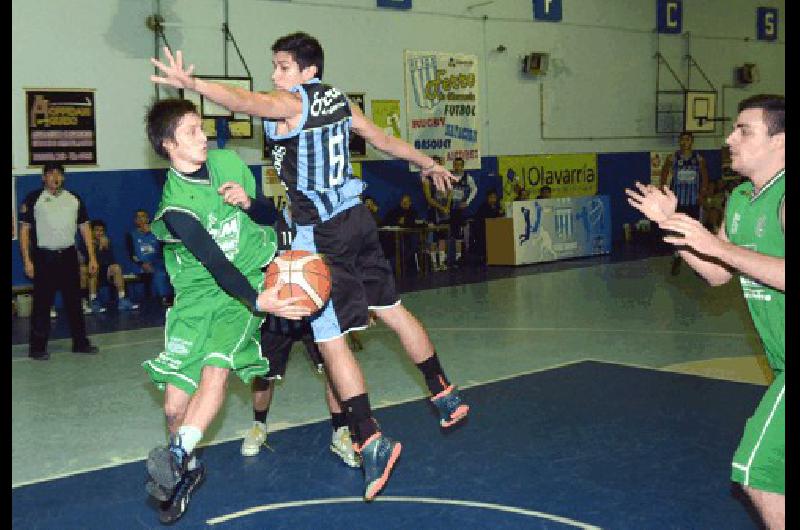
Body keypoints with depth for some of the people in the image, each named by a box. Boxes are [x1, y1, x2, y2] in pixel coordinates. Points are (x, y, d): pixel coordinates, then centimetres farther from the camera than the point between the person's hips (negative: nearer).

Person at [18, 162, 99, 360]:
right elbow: (24, 230, -2)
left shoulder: (74, 199, 10)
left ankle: (80, 342, 16)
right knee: (42, 303, -2)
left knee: (74, 300, 8)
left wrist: (92, 257, 5)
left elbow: (84, 228, 11)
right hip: (44, 258, -3)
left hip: (68, 256, 3)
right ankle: (37, 347, 5)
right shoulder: (34, 199, -1)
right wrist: (27, 260, -9)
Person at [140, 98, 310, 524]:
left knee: (216, 367, -26)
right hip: (200, 294, -2)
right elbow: (215, 263, -27)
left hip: (251, 282, 2)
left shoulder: (226, 161, -2)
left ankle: (177, 456, -21)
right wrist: (258, 302, -38)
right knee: (175, 404, -2)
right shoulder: (176, 205, -17)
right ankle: (188, 470, 24)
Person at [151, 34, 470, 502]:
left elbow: (245, 101, -31)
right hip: (356, 217, 8)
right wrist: (428, 164, 37)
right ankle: (447, 395, 31)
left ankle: (370, 440, -8)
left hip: (321, 233, -8)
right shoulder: (339, 100, 12)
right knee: (392, 308, 20)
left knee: (331, 338, -5)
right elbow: (384, 139, 23)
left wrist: (192, 84, -44)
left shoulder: (291, 102, -11)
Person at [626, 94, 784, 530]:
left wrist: (717, 245, -30)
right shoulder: (740, 199, 9)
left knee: (758, 468, -11)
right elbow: (717, 275, 13)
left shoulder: (783, 198, -20)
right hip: (781, 361, 9)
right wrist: (670, 222, 4)